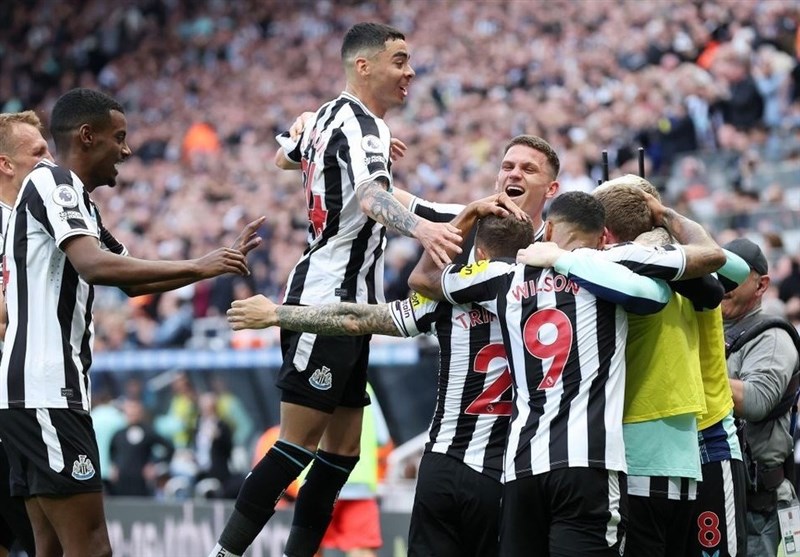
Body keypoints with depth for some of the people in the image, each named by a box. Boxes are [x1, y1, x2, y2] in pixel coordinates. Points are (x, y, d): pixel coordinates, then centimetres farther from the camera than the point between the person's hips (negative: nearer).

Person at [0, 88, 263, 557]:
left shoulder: (76, 199, 22)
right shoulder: (52, 183, -8)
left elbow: (131, 281, 31)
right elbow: (95, 266, -24)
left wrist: (222, 261, 26)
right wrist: (197, 267, -19)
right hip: (46, 394, -11)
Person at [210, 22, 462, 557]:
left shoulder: (326, 116, 13)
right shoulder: (362, 124, -15)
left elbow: (284, 156, 35)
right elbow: (371, 197, -36)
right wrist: (421, 227, -55)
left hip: (342, 303, 10)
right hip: (330, 298, -10)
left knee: (342, 449, 10)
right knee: (299, 446, -11)